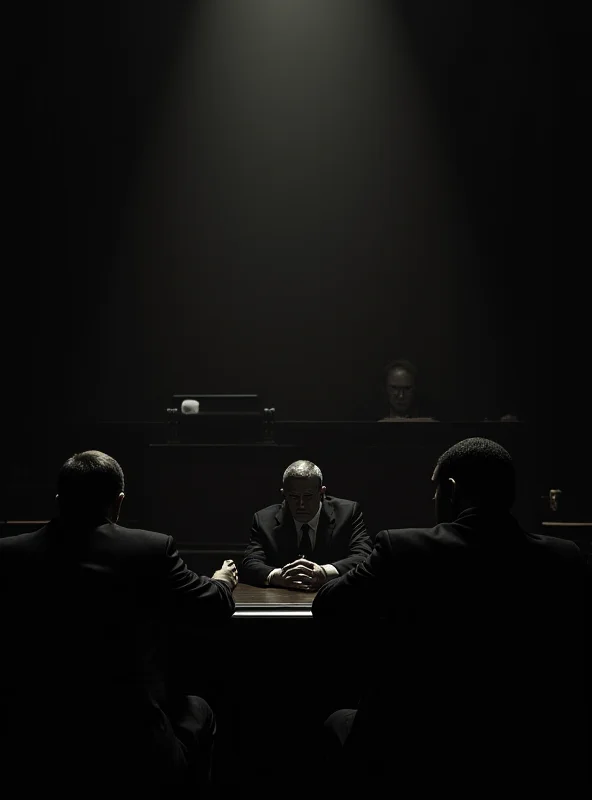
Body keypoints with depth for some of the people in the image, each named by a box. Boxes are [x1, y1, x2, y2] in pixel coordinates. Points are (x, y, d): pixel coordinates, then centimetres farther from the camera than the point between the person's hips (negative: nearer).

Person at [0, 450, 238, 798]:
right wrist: (223, 583, 28)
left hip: (35, 751, 2)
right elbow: (213, 608, 4)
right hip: (132, 750, -2)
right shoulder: (152, 549, -10)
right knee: (197, 711, 28)